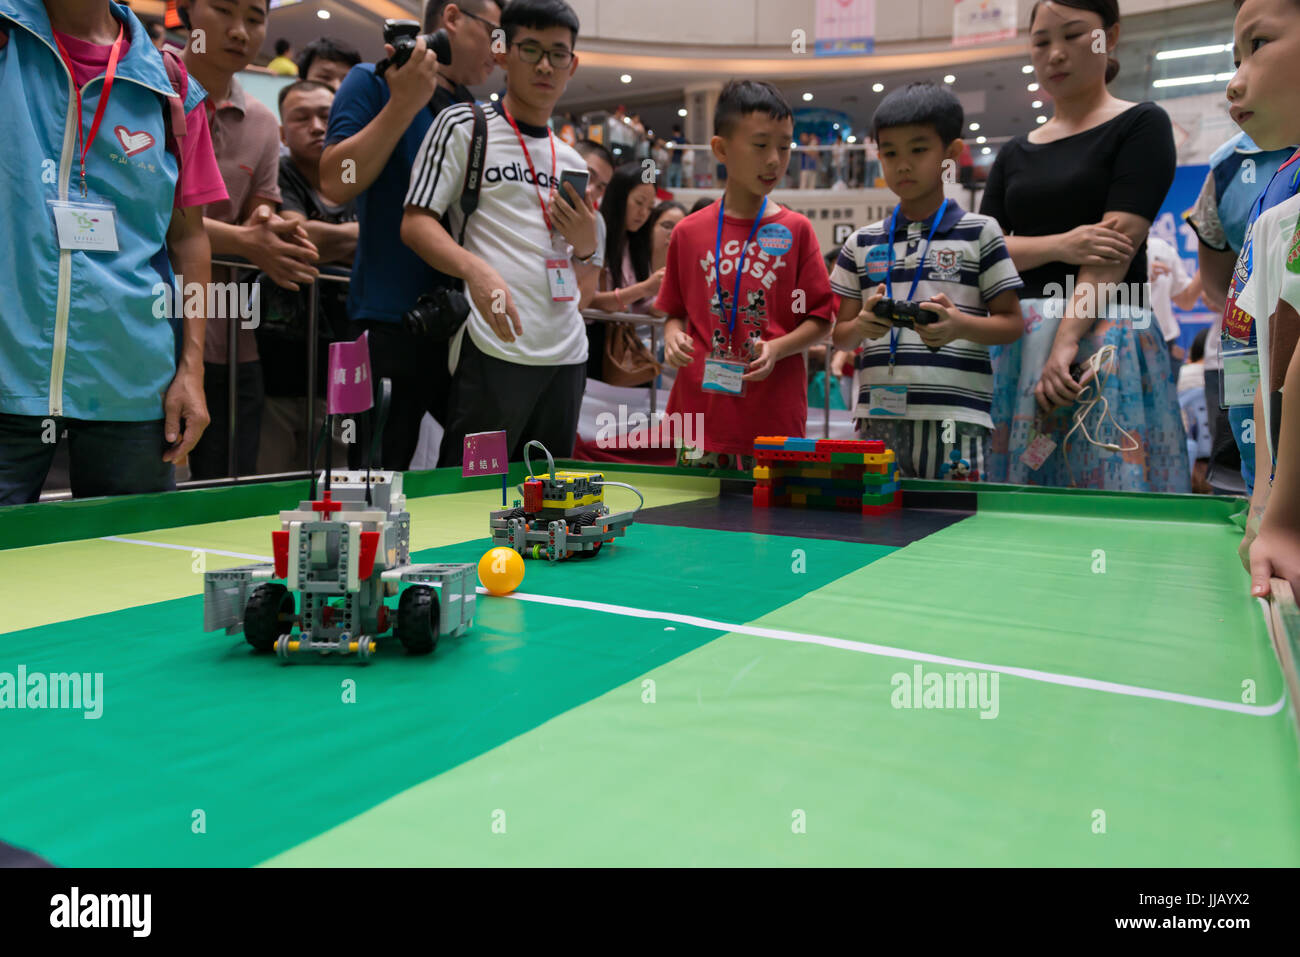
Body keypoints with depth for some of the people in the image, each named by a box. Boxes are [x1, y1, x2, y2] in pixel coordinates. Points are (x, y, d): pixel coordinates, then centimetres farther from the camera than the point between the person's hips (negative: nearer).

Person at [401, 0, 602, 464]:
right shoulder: (463, 125, 5)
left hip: (568, 356, 6)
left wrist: (586, 246, 1)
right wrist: (477, 270, -21)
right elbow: (415, 222, -3)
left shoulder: (573, 162, 20)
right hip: (494, 348, -5)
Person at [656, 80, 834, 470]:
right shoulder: (688, 232, 7)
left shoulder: (795, 230, 3)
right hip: (700, 412, 1)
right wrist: (673, 336, -5)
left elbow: (820, 319, 4)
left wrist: (777, 348, -12)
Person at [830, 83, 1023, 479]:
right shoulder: (863, 242, 13)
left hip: (955, 418, -2)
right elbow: (839, 333, 14)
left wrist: (960, 325, -16)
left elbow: (1013, 323, 4)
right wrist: (863, 326, -9)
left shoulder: (980, 231, 6)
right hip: (877, 417, 3)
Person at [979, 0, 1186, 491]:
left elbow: (1119, 243, -9)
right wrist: (1061, 246, -12)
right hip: (1013, 340, 4)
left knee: (1107, 491, -9)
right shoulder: (1015, 153, 18)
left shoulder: (1141, 125, 4)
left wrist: (1067, 339, -21)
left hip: (1102, 338, -4)